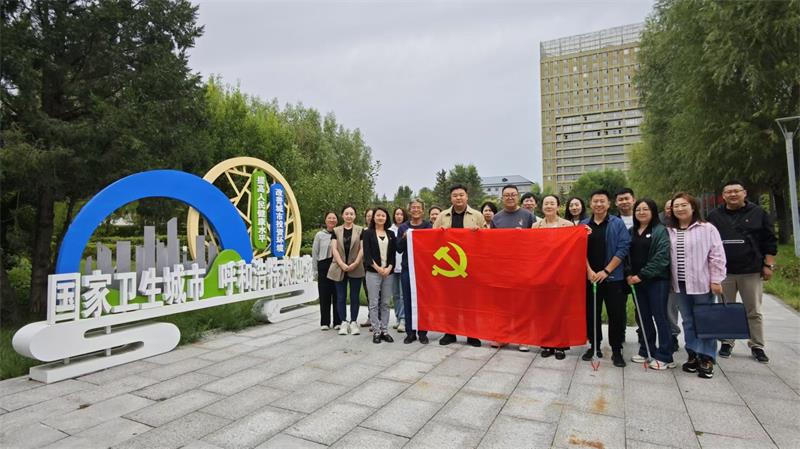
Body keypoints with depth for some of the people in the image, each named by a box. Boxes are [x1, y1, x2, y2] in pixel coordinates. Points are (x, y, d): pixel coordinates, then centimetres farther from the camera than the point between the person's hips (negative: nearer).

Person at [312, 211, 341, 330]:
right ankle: (325, 322, 15)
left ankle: (338, 321, 14)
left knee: (338, 294, 4)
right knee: (324, 295, 5)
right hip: (324, 266, 0)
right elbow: (315, 253, 7)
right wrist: (316, 270, 5)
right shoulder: (320, 235, 4)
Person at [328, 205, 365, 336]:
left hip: (356, 269, -1)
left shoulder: (360, 230, 5)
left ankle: (353, 322, 15)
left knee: (354, 297, 4)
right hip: (339, 269, 1)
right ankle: (344, 322, 14)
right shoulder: (336, 231, 8)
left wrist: (355, 263, -13)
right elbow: (334, 249, -1)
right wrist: (342, 264, -13)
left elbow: (362, 249, -2)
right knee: (341, 297, 4)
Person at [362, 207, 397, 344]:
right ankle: (376, 332, 6)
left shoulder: (391, 234, 13)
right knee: (374, 303, -1)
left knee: (385, 303, 6)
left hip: (388, 272, 3)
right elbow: (367, 253, -3)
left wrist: (389, 267, -8)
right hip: (373, 272, -3)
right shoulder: (368, 233, 5)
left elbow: (393, 253, 8)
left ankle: (385, 331, 12)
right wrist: (378, 268, -12)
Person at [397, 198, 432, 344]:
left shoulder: (428, 226, 4)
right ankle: (410, 332, 14)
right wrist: (404, 237, -11)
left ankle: (422, 332, 13)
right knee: (408, 300, 4)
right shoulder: (403, 228, 8)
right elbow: (399, 249, 5)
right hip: (407, 268, 2)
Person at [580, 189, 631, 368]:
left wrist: (606, 271, -12)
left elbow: (623, 248, -7)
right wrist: (589, 271, -9)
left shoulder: (618, 223, 0)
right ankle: (594, 345, 23)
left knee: (617, 315, 1)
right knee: (591, 313, 8)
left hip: (613, 277, -2)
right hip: (589, 277, 2)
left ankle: (616, 350, 15)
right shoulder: (583, 225, 7)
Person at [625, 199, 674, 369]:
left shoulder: (660, 231, -5)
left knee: (660, 316, -1)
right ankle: (646, 351, 23)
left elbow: (661, 257, -14)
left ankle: (664, 356, 7)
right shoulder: (632, 232, 13)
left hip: (656, 280, -5)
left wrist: (641, 275, -16)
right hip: (636, 280, 5)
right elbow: (626, 254, 11)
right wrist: (628, 274, -4)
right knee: (644, 317, 12)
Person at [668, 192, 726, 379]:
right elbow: (665, 256, 9)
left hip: (702, 283, -4)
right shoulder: (670, 231, 7)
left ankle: (707, 359, 13)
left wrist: (716, 280, -10)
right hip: (680, 285, 4)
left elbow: (717, 256, -6)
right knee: (688, 322, 12)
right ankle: (693, 355, 23)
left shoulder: (707, 229, -4)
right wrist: (669, 281, 6)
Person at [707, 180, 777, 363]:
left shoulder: (758, 213, 3)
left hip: (752, 271, -1)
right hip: (723, 271, 1)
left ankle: (757, 346, 18)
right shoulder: (715, 216, 6)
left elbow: (769, 241, 3)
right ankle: (726, 343, 19)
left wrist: (768, 265, -2)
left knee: (754, 312, 7)